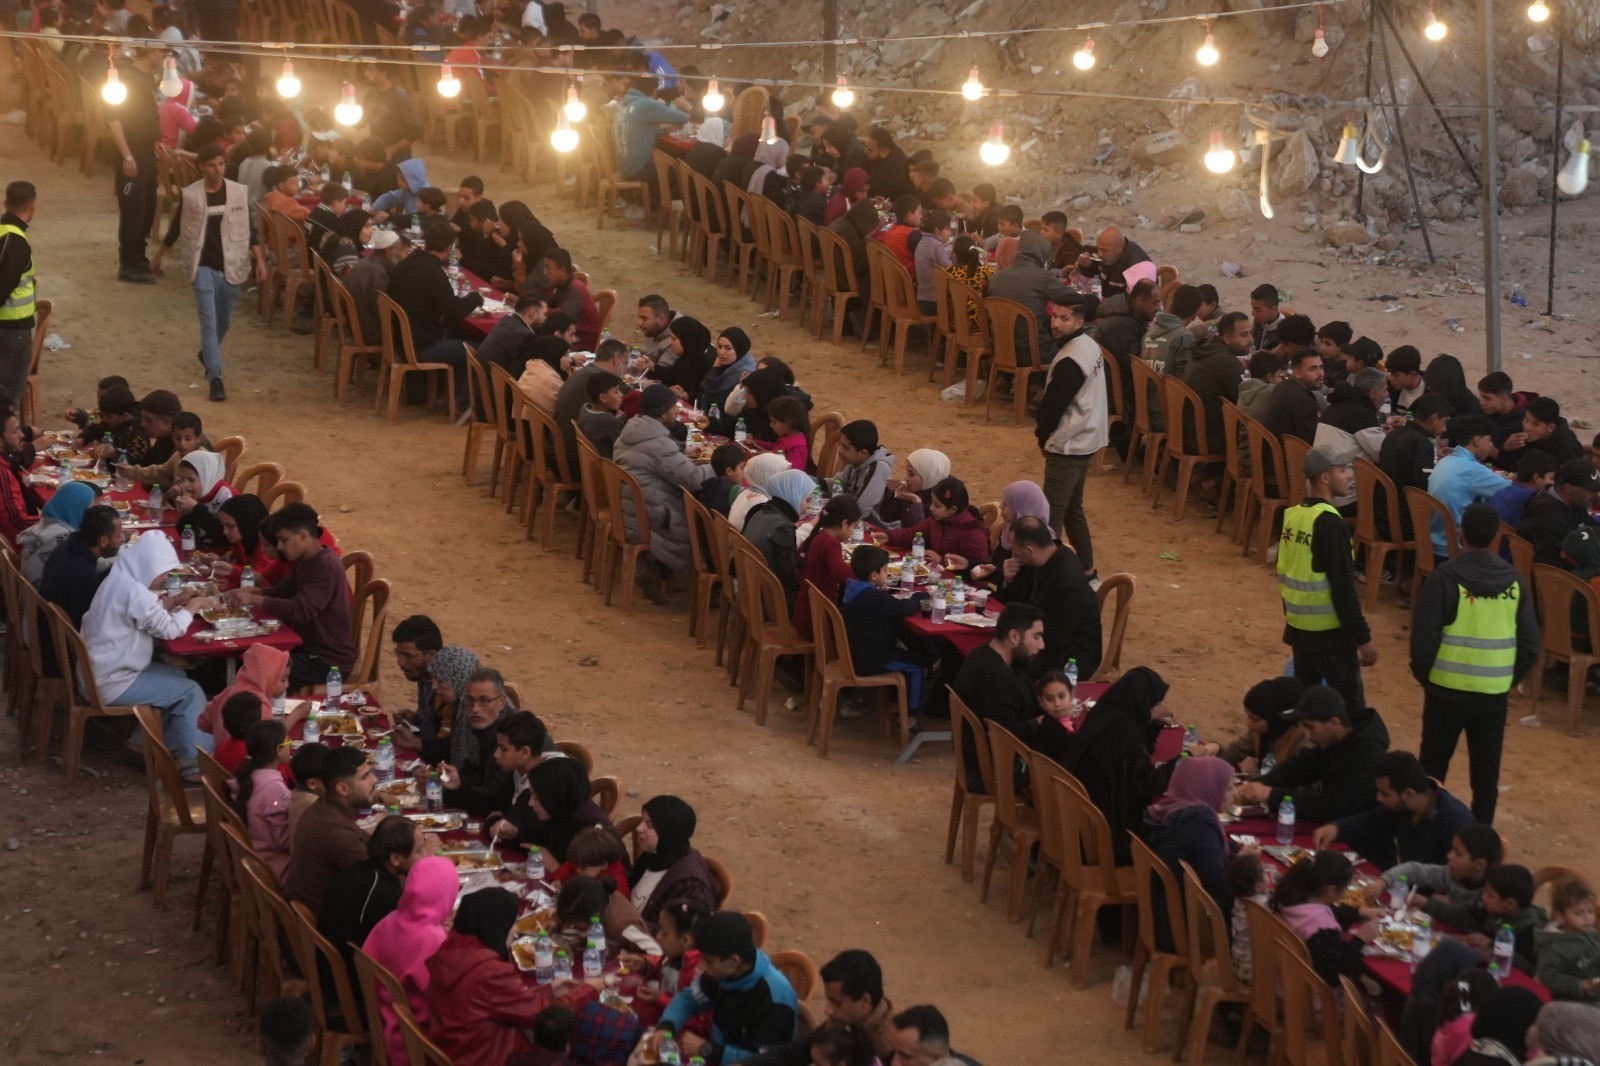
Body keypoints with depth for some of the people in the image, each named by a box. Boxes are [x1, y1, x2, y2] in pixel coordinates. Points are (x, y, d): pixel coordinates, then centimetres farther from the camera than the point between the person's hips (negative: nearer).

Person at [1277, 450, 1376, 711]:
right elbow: (1343, 586, -21)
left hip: (1299, 626, 8)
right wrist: (1362, 636, -17)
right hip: (1329, 631, -8)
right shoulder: (1329, 522, -19)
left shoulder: (1293, 516, 5)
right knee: (1350, 707, -4)